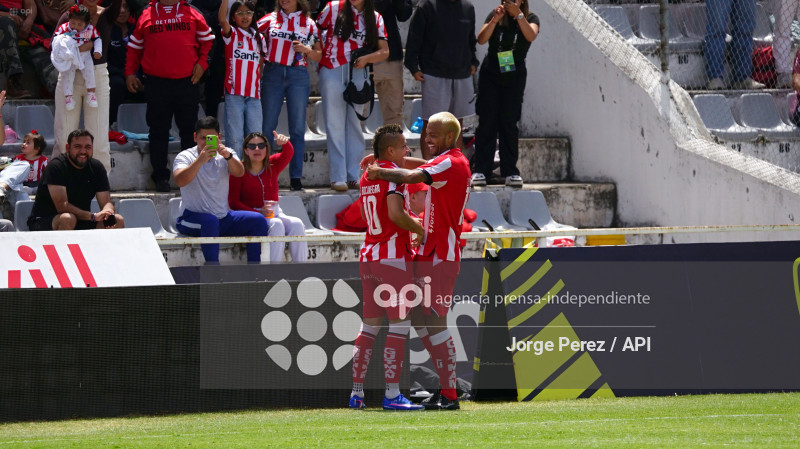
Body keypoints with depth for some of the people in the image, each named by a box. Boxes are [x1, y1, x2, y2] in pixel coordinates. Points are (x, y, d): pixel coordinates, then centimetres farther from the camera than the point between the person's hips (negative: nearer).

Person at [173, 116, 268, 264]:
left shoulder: (225, 155, 7)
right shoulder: (185, 157, -4)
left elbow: (239, 173, -14)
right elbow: (180, 181, -25)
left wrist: (228, 156, -35)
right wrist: (200, 160, -38)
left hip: (223, 218, 5)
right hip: (193, 218, -5)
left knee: (258, 221, -10)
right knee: (211, 221, -37)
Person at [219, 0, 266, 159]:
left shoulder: (258, 38, 15)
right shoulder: (231, 34, 3)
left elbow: (260, 65, 18)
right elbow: (222, 19, -18)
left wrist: (261, 89, 11)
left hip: (253, 94, 4)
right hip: (234, 93, -4)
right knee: (235, 137, -6)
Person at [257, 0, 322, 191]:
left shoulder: (308, 23, 8)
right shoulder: (271, 19, 8)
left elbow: (318, 56, 9)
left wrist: (305, 50, -8)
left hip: (298, 76, 0)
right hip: (273, 73, 0)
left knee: (297, 129, -1)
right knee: (267, 127, -1)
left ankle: (296, 178, 1)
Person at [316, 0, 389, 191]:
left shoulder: (375, 18, 7)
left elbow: (384, 51, 4)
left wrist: (367, 58, -14)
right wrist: (320, 57, -2)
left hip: (358, 73, 2)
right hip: (332, 71, -2)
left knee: (355, 124, 5)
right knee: (335, 125, -3)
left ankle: (354, 176, 11)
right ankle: (338, 177, -3)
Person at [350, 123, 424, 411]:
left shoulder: (366, 178, 14)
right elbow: (396, 214, -24)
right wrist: (421, 230, -11)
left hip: (368, 257, 8)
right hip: (393, 257, -8)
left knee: (369, 326, 13)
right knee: (399, 325, -6)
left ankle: (356, 392, 13)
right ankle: (392, 394, -10)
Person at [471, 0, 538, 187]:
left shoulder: (530, 19, 0)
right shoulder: (495, 16, 2)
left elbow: (531, 36, -20)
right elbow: (481, 39, -9)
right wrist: (495, 19, -20)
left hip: (515, 76, 0)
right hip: (490, 75, 0)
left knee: (509, 123, -2)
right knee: (487, 122, -4)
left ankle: (510, 172, 1)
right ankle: (481, 170, -5)